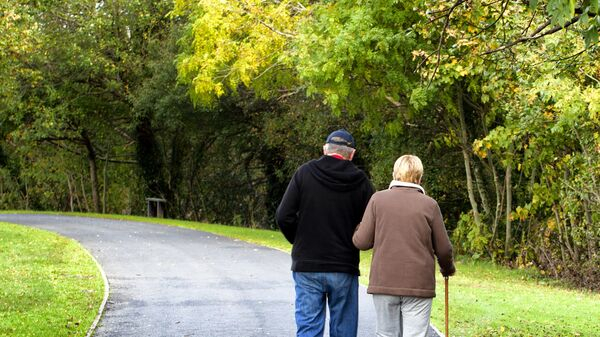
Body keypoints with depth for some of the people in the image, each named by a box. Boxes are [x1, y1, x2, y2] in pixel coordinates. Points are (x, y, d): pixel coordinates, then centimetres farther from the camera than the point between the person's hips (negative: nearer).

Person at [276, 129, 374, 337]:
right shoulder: (360, 181, -1)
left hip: (307, 266, 0)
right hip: (344, 268, 0)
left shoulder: (304, 173, -2)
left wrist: (299, 242, 11)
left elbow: (283, 216, -6)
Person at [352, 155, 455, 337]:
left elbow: (362, 242, -2)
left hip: (383, 282, 2)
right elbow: (443, 248, 2)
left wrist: (357, 230, 21)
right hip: (419, 284, -1)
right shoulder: (429, 204, -1)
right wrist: (448, 268, 23)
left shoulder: (378, 199, 0)